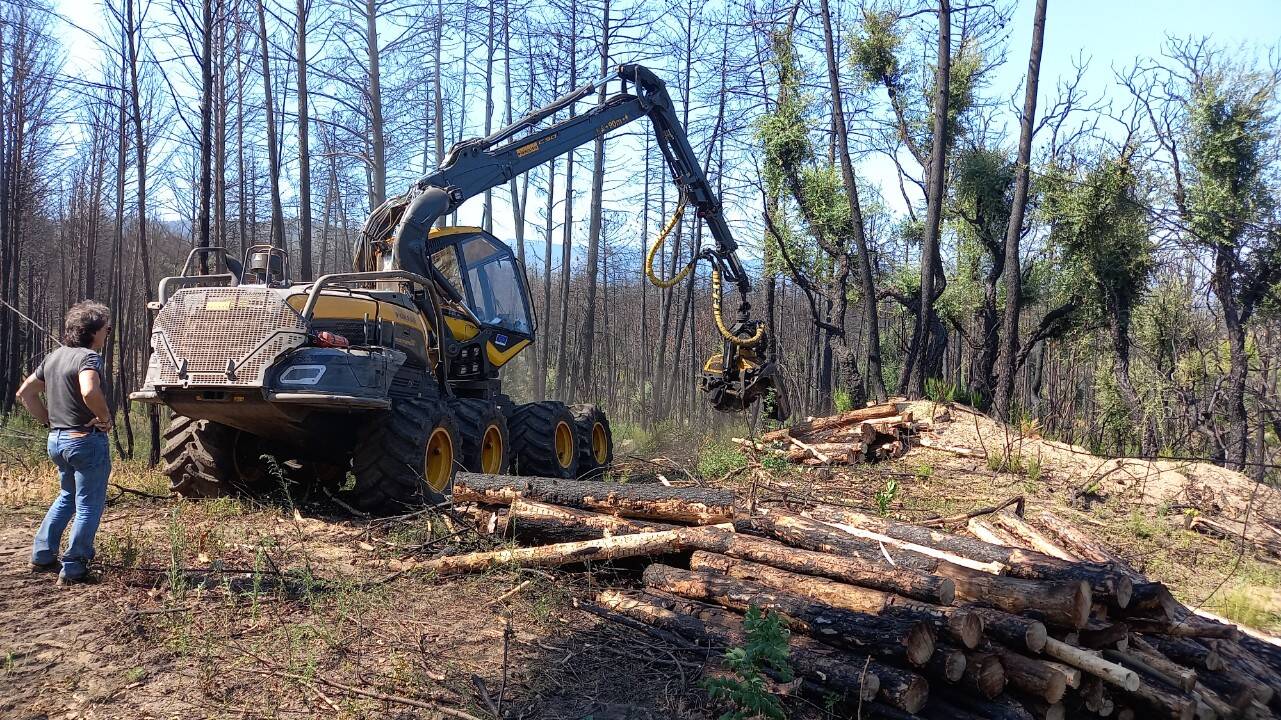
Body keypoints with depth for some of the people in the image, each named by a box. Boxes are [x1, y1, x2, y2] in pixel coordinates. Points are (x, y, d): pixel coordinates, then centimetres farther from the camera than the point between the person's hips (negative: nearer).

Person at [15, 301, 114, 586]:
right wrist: (105, 418, -20)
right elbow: (89, 393, -36)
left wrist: (50, 421, 14)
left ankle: (42, 556, 29)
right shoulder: (88, 357, -17)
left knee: (67, 496, 28)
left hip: (57, 439, 9)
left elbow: (25, 393, 16)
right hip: (86, 440, -8)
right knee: (88, 506, 4)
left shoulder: (54, 356, 10)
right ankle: (73, 570, 7)